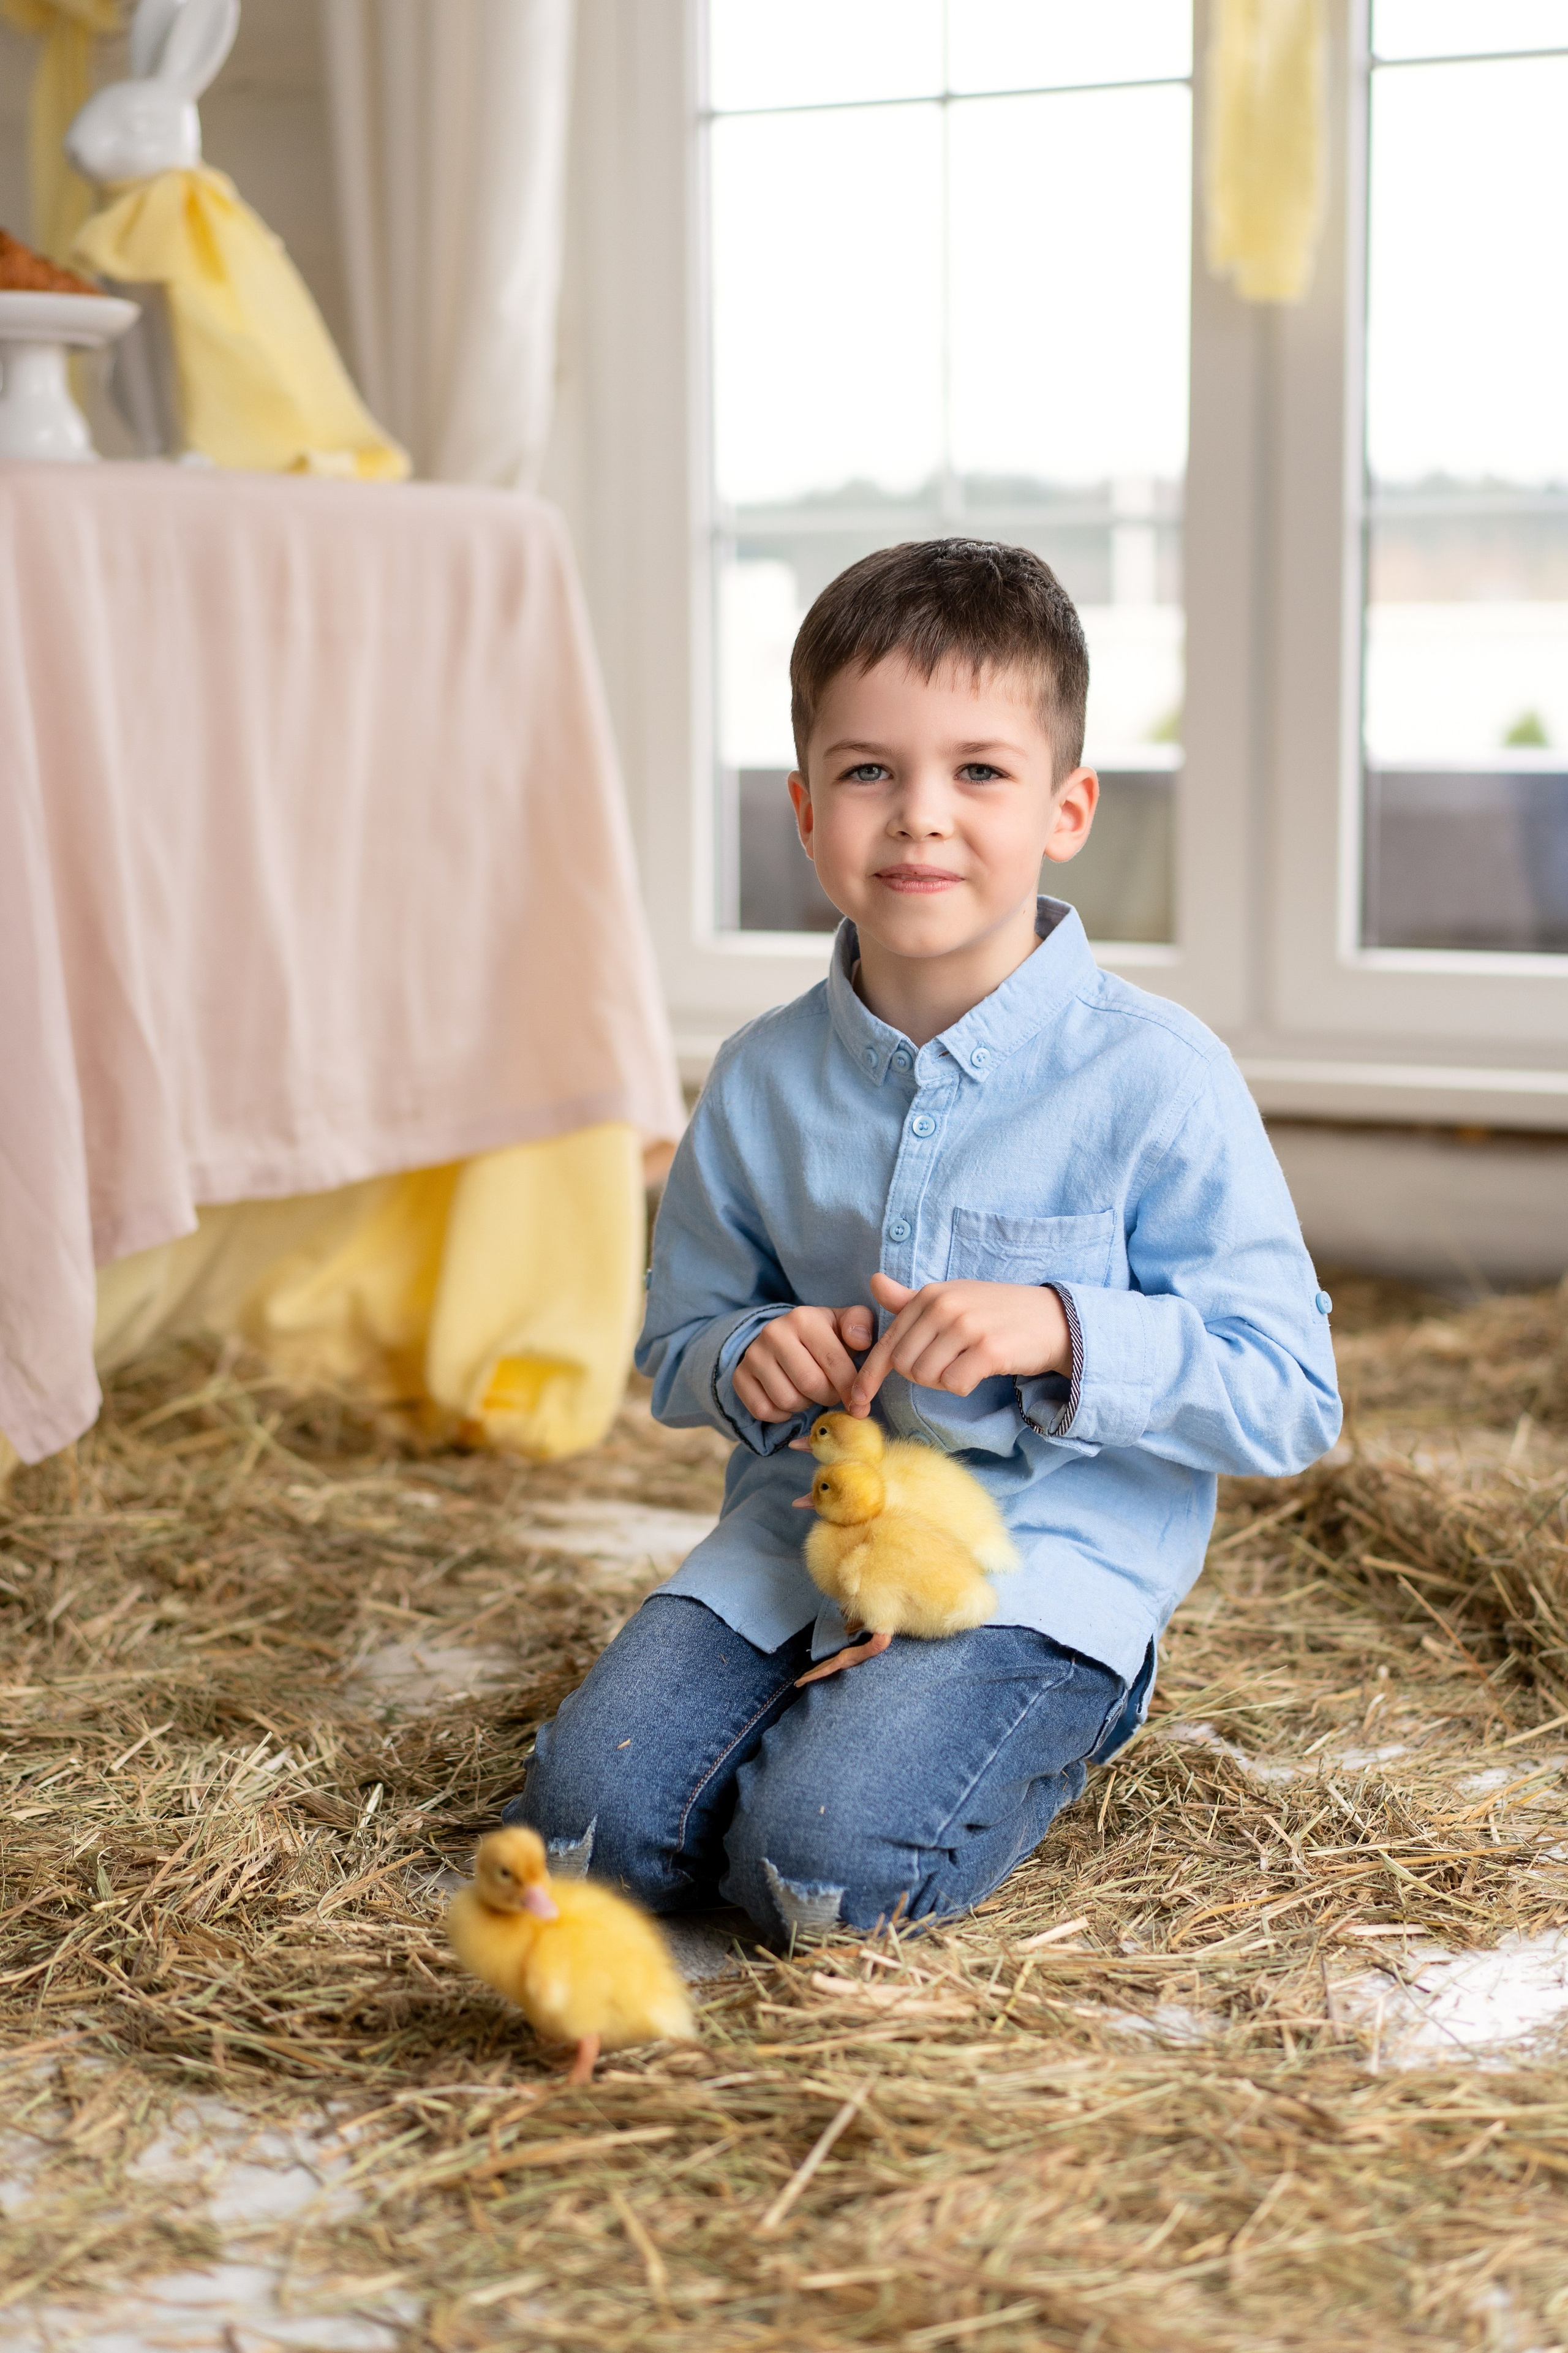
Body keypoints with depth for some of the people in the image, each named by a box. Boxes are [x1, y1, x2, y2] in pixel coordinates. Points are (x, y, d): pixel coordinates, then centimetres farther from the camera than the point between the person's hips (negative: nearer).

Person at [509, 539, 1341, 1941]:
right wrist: (752, 1362, -9)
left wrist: (1061, 1330, -25)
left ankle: (1034, 1740, 6)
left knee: (823, 1857, -25)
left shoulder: (1155, 1078, -11)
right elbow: (677, 1342, 15)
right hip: (801, 1529, 4)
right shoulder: (763, 1082, 3)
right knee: (591, 1821, -15)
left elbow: (1291, 1400, -10)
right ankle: (846, 1708, 12)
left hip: (1051, 1554, -4)